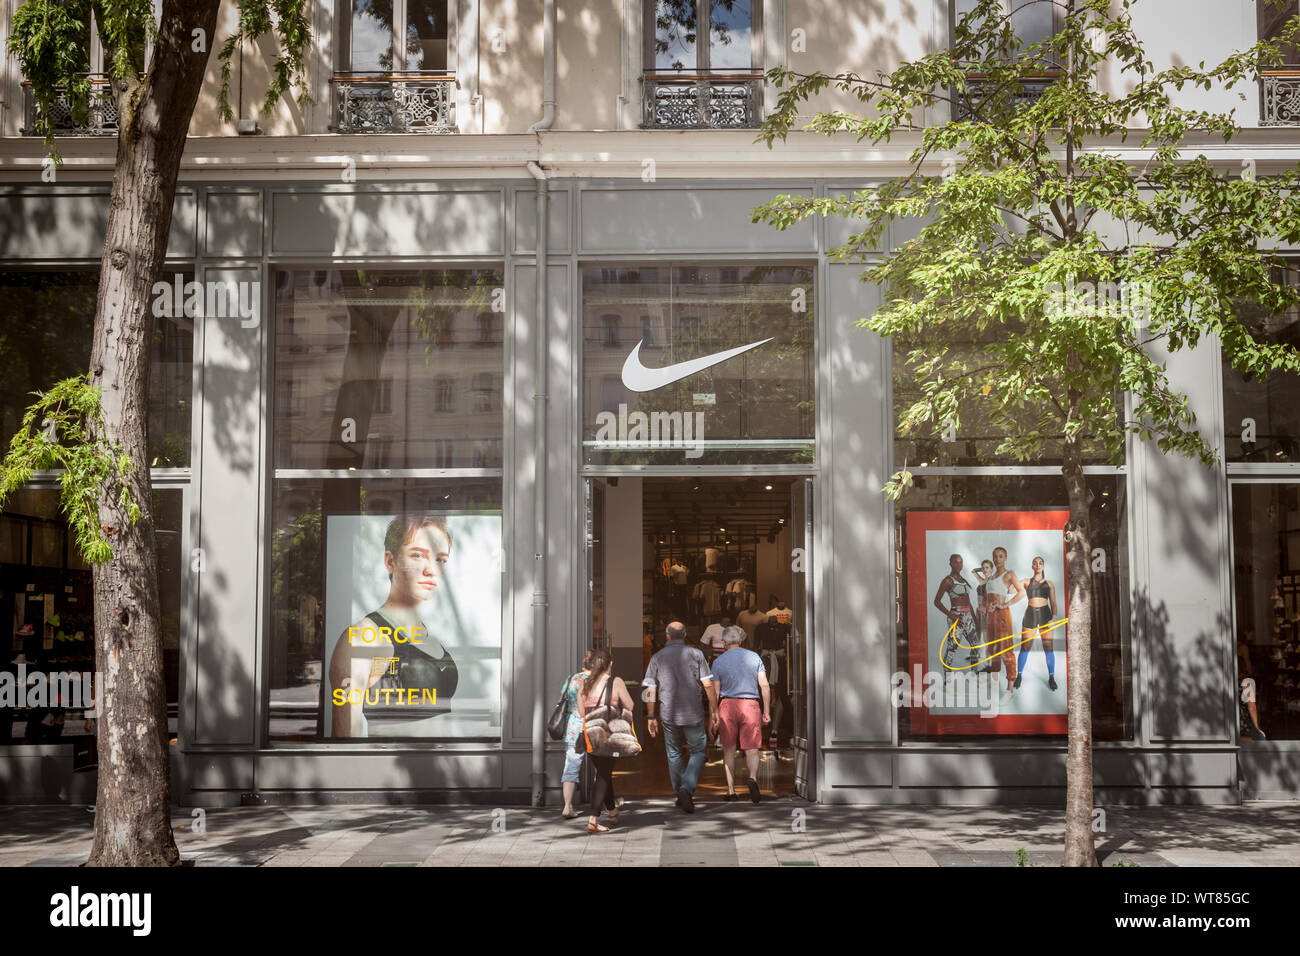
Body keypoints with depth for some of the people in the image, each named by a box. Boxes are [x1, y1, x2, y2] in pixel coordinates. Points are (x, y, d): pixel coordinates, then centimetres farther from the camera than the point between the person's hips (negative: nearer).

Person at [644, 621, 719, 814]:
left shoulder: (657, 658, 3)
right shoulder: (695, 654, -1)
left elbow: (650, 691, 1)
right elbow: (708, 685, -4)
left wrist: (651, 717, 7)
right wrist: (714, 711, 1)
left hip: (668, 714, 2)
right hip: (693, 713, -2)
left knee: (674, 754, 16)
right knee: (698, 752, 9)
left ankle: (681, 796, 20)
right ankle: (687, 788, -13)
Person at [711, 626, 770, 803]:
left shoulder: (719, 661, 3)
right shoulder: (754, 657, 5)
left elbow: (715, 691, 0)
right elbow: (764, 685, 0)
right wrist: (767, 711, 3)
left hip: (728, 704, 0)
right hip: (750, 704, 0)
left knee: (729, 750, 10)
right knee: (752, 749, 2)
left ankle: (731, 790, 9)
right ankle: (753, 778, -26)